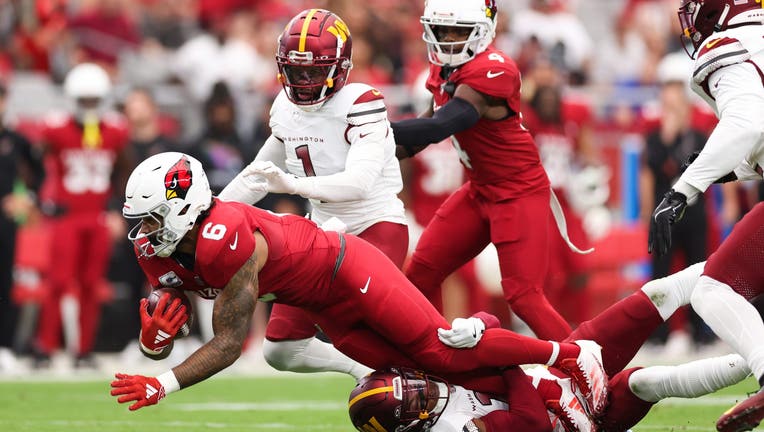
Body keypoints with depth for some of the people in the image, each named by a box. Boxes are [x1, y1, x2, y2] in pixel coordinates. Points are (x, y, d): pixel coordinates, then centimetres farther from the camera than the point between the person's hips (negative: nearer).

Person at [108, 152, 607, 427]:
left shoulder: (226, 241, -35)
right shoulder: (158, 252, -9)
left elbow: (229, 343, -31)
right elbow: (160, 340, 1)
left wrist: (163, 386, -36)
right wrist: (154, 336, -24)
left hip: (348, 272, -8)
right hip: (323, 308, 8)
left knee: (442, 352, -6)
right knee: (413, 368, 5)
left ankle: (572, 355, 9)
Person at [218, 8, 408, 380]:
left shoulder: (360, 104, -21)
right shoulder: (286, 108, 2)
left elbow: (359, 182, -34)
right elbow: (261, 173, 19)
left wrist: (293, 184, -46)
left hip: (378, 227, -7)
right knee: (281, 350, 4)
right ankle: (365, 371, 25)